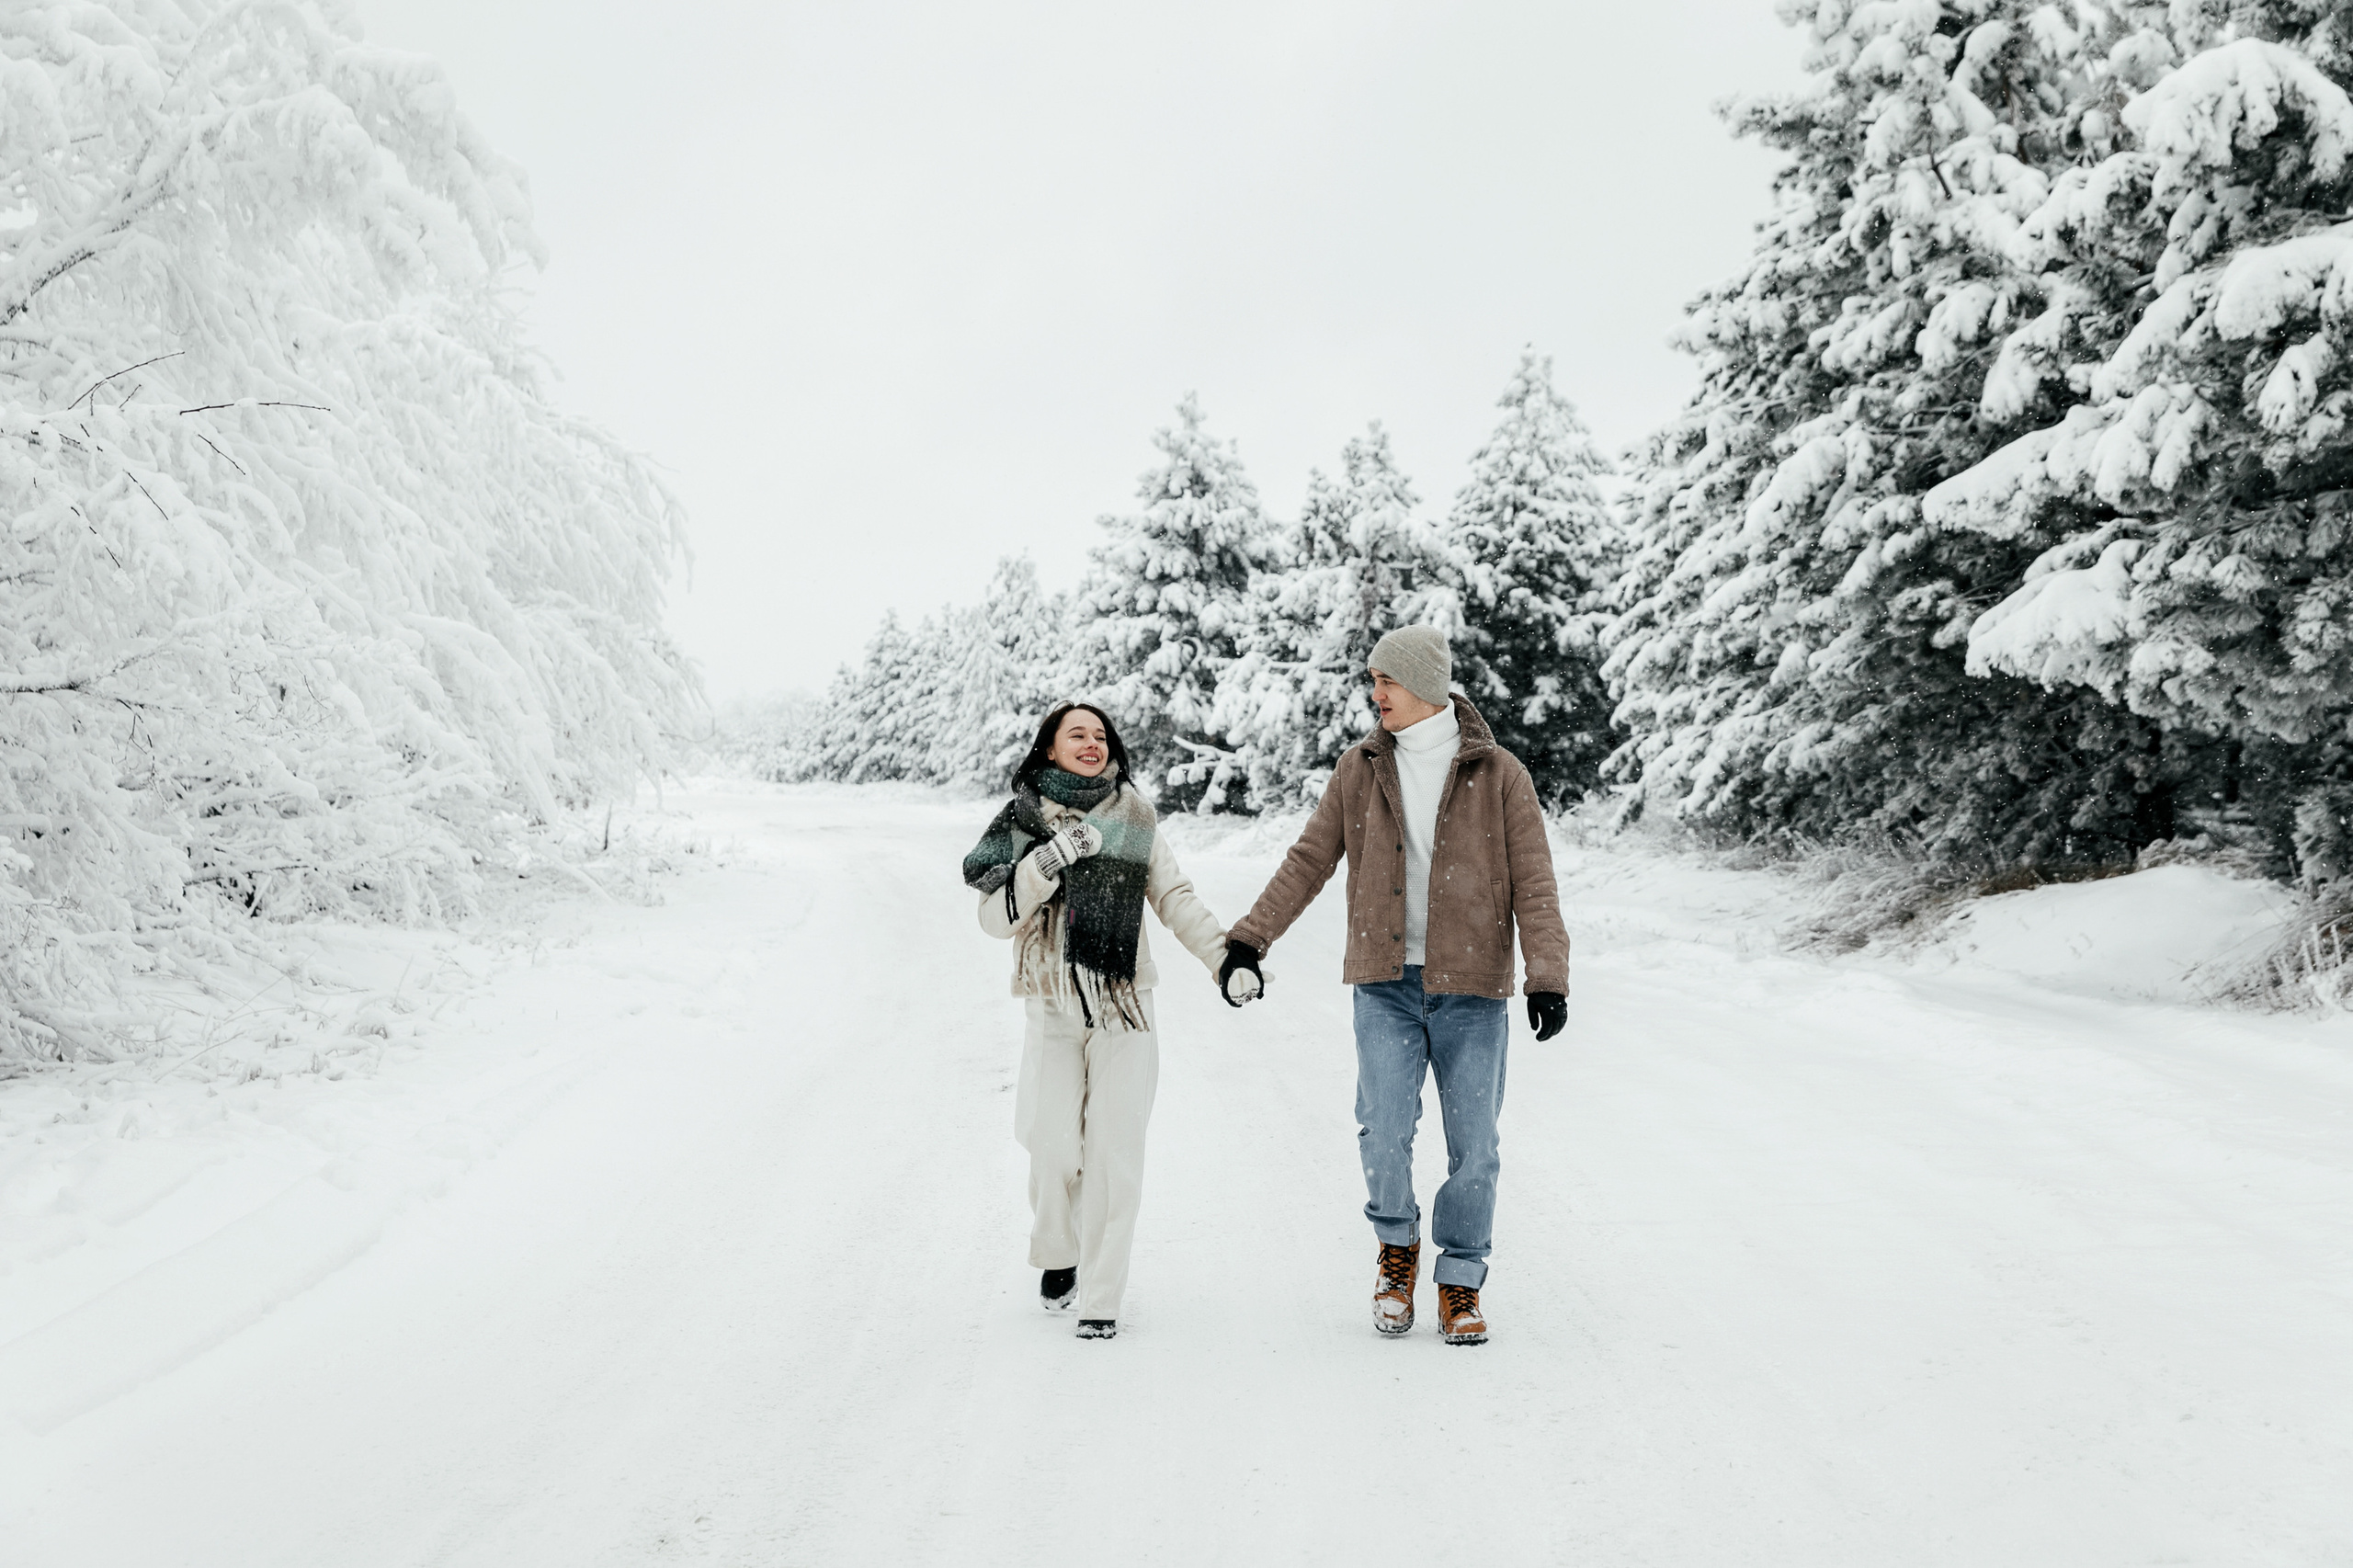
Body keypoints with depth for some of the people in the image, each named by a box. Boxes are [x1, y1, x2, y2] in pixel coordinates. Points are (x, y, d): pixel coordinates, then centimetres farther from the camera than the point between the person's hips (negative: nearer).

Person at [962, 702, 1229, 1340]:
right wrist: (1049, 862, -17)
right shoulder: (1023, 821, 3)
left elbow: (1176, 898, 10)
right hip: (1053, 1006, 0)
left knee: (1114, 1151, -4)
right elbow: (996, 917, -3)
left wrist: (1225, 955, -1)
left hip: (1124, 1004, 0)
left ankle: (1101, 1296, 5)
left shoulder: (1135, 817, 6)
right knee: (1055, 1148, -2)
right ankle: (1057, 1257, 27)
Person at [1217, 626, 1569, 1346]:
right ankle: (1397, 1247, 18)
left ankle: (1460, 1286, 19)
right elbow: (1308, 862, 10)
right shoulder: (1360, 769, 5)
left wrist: (1548, 977, -13)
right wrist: (1248, 939, 5)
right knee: (1383, 1132, -10)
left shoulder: (1498, 774, -2)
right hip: (1387, 984, 1)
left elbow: (1534, 886, -3)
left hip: (1471, 988, -1)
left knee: (1473, 1145, 2)